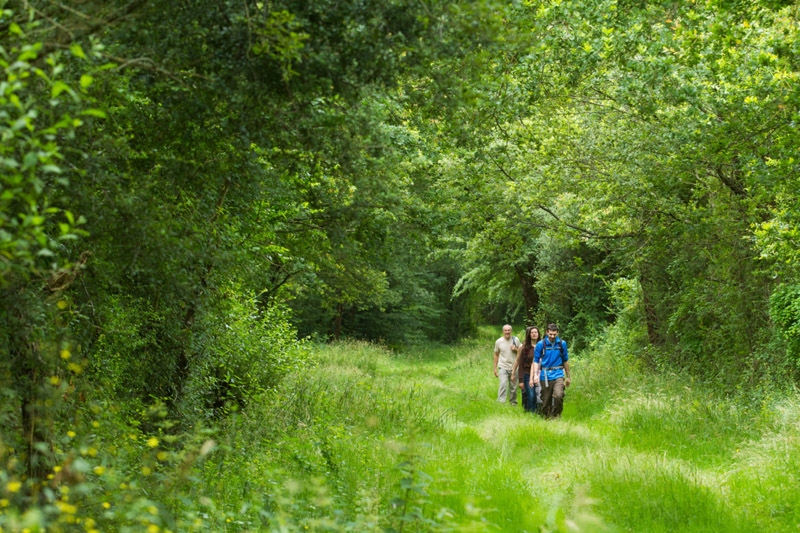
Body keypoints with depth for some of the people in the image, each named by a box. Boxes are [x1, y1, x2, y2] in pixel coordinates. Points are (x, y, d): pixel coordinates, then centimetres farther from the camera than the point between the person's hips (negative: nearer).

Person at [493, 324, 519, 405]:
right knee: (503, 384, -20)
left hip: (513, 367, 2)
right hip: (503, 367, -2)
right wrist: (495, 368, 6)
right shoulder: (498, 342, 0)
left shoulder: (516, 340, 2)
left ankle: (513, 403, 22)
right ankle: (500, 402, -22)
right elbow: (496, 355, 9)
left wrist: (516, 349, -12)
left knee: (513, 386, 7)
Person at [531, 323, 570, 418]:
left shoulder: (562, 344, 5)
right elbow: (536, 361, 3)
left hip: (558, 375, 0)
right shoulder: (540, 344, 0)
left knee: (558, 396, -21)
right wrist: (535, 374, -10)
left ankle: (556, 415, -5)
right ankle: (546, 417, 22)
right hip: (545, 376, 0)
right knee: (546, 400, 4)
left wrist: (568, 377, 19)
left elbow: (565, 361, 15)